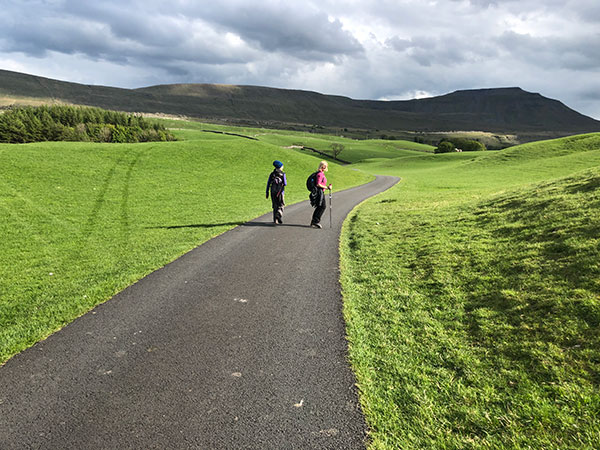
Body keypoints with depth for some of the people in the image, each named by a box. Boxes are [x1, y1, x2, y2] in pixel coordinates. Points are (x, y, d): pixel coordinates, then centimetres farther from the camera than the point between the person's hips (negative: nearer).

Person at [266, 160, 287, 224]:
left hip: (273, 192, 3)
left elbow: (268, 183, 3)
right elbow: (285, 184, -6)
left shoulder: (272, 174, 6)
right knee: (280, 206, 8)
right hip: (280, 192, -3)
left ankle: (275, 220, 11)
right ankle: (279, 218, -13)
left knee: (275, 206, 13)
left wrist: (267, 192, 7)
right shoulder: (282, 174, -3)